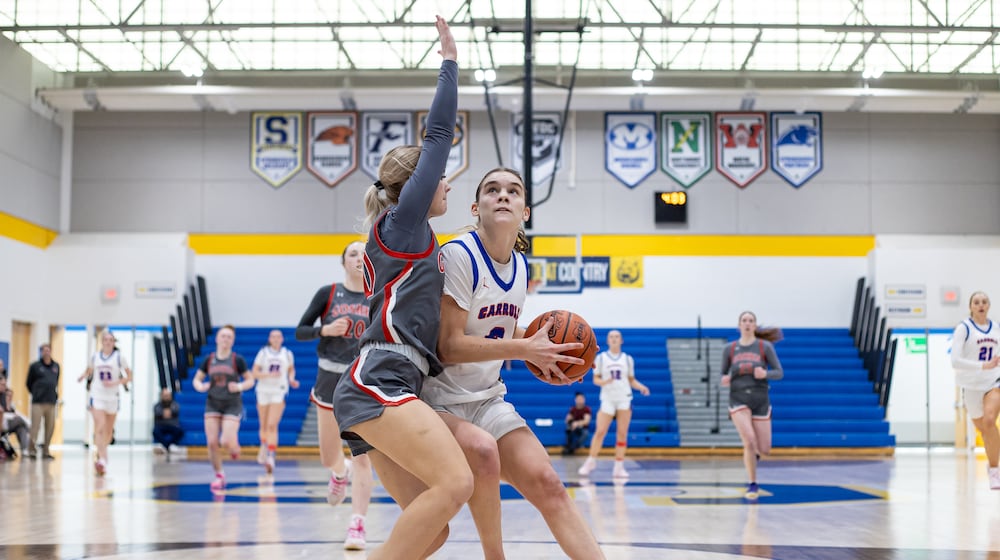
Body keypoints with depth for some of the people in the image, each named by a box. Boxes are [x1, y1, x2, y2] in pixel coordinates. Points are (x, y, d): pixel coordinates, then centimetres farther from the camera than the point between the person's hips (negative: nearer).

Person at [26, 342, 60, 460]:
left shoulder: (56, 366, 13)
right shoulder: (35, 366, 1)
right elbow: (28, 383, 9)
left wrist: (55, 394, 12)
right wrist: (36, 393, 9)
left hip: (51, 402, 4)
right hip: (38, 402, -4)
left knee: (50, 428, 4)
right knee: (35, 426, -8)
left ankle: (46, 451, 12)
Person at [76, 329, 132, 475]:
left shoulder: (119, 357, -1)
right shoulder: (95, 356, 4)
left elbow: (129, 376, 1)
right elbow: (89, 371, 20)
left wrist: (115, 383, -13)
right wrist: (82, 377, -2)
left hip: (112, 396, 1)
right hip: (96, 396, -1)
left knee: (109, 431, 10)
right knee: (99, 427, -17)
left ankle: (101, 453, 35)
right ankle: (102, 459, -24)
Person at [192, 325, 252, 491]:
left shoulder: (237, 360, -4)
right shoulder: (209, 359, 3)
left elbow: (250, 381, 1)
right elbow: (196, 379, 11)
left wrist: (240, 386, -18)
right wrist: (200, 387, -11)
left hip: (232, 405, -3)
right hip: (212, 404, 3)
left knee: (226, 442, -16)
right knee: (212, 442, -5)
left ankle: (235, 446, 23)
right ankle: (219, 475, 13)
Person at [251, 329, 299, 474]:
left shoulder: (287, 354, 4)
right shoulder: (263, 353, 1)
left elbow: (291, 369, 21)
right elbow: (255, 373, -1)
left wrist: (291, 380, 1)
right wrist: (269, 375, -17)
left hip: (279, 392, -1)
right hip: (264, 391, 1)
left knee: (272, 426, -15)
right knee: (264, 426, 12)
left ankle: (270, 457, -19)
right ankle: (264, 447, 40)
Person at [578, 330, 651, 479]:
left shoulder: (628, 359, 9)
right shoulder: (601, 358, 4)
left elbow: (632, 380, 12)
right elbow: (595, 379, 3)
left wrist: (642, 387, -6)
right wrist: (604, 382, -18)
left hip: (624, 399, 2)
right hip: (607, 399, -2)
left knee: (622, 433, -1)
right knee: (600, 432, -8)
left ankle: (619, 467, 2)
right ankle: (590, 463, 4)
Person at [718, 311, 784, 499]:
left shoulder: (765, 346, 1)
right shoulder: (729, 348, 4)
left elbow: (779, 373, 1)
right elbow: (724, 374, 13)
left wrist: (765, 374, -20)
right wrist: (725, 380, -11)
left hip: (760, 401, 1)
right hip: (738, 400, -1)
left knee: (764, 449, 1)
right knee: (749, 441, -19)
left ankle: (753, 453, 41)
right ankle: (753, 485, -3)